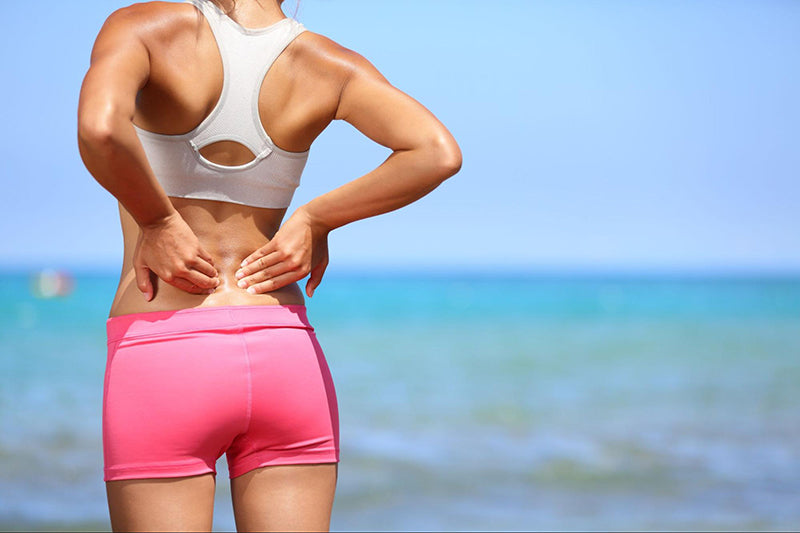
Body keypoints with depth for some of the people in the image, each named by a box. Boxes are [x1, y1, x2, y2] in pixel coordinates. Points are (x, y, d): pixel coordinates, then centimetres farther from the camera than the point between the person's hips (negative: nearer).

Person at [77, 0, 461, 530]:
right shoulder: (327, 63, 1)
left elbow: (100, 127, -28)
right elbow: (438, 153, -13)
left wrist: (157, 222, -11)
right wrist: (314, 221, -2)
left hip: (162, 363, -3)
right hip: (285, 358, 3)